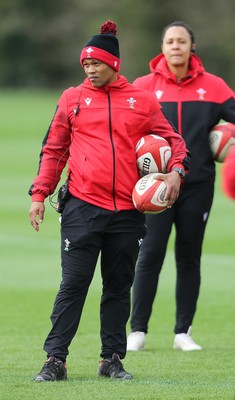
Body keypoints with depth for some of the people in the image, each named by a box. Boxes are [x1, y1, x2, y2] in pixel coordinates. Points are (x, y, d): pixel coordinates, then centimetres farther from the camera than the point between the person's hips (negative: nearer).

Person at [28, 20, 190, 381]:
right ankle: (55, 359, -4)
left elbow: (172, 139, 14)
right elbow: (53, 149, 10)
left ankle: (113, 358, 15)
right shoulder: (72, 99, 8)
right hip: (82, 207, -1)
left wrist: (176, 168, -5)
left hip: (128, 212, 1)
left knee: (119, 287, 8)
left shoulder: (142, 101, 9)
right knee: (73, 284, -6)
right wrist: (39, 194, 2)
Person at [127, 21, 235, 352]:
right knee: (151, 254, -6)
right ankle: (138, 330, 0)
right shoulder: (144, 86, 1)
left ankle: (183, 332, 12)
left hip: (198, 184, 1)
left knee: (189, 257, 6)